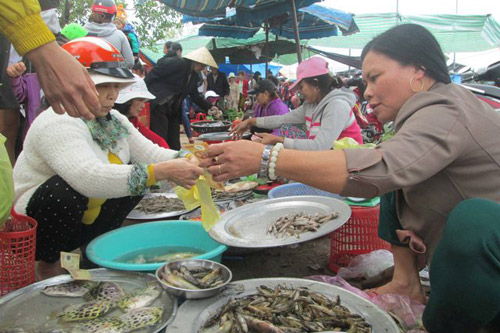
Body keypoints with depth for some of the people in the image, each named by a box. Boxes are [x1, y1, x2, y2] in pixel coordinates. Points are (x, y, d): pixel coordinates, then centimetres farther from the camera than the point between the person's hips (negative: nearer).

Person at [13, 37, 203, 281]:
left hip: (84, 222, 7)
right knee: (71, 189, -36)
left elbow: (150, 153, -6)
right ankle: (47, 265, -7)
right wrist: (162, 172, -45)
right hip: (34, 228, -7)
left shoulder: (113, 119, 2)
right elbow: (89, 178, -42)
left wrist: (190, 160, -26)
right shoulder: (58, 123, -26)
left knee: (138, 174, -5)